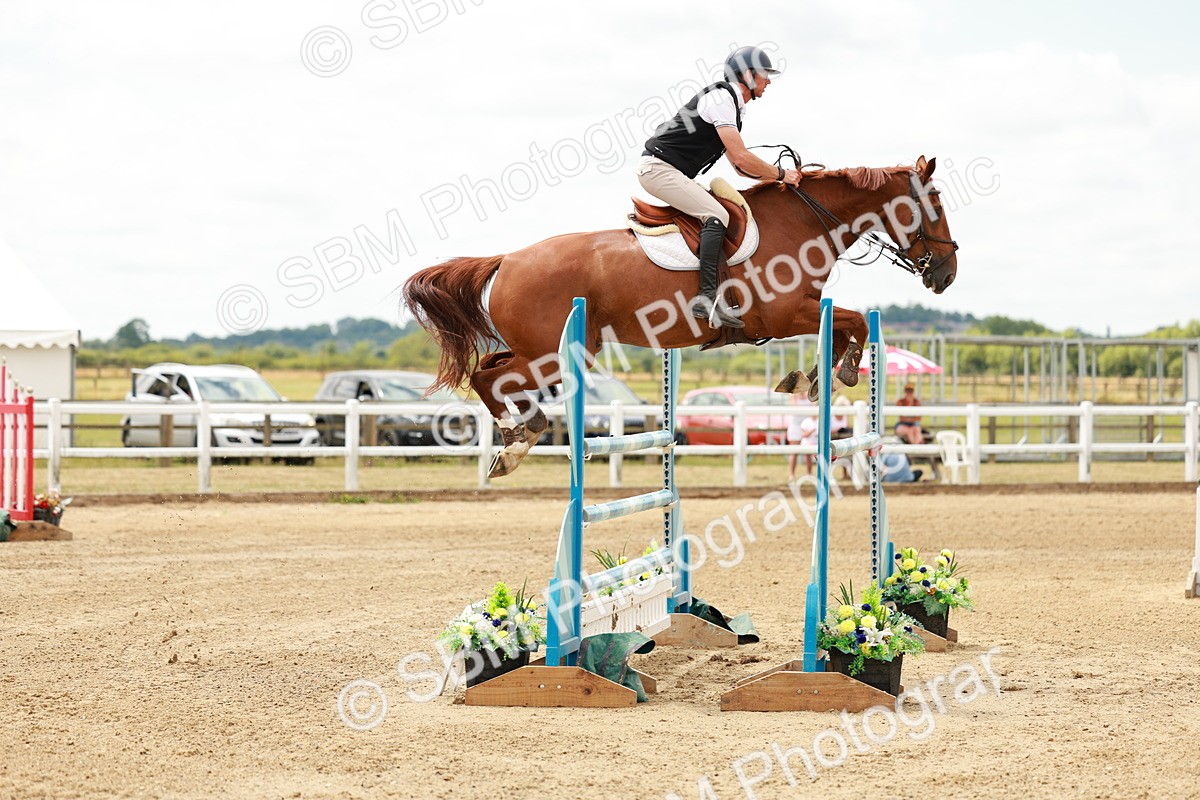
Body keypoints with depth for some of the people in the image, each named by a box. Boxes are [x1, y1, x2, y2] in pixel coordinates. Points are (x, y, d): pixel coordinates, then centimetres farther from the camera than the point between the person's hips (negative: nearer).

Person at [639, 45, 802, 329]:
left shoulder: (733, 104, 19)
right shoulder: (721, 98, -13)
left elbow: (737, 165, 21)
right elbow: (741, 158, -21)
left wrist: (774, 175, 7)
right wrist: (780, 175, -9)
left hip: (670, 172, 11)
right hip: (658, 167, -11)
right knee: (716, 215, -23)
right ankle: (707, 296, -33)